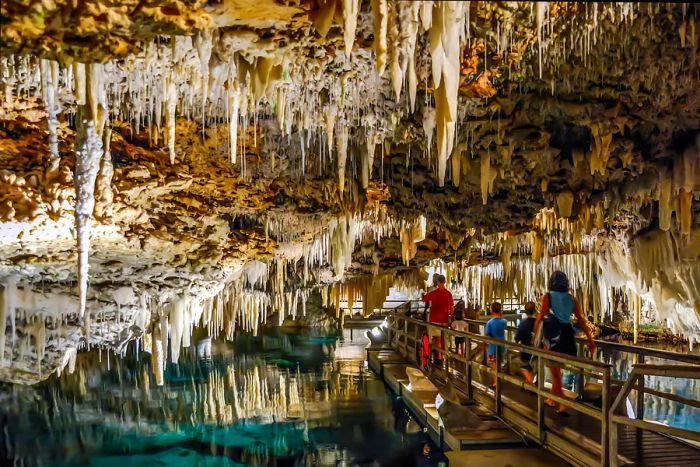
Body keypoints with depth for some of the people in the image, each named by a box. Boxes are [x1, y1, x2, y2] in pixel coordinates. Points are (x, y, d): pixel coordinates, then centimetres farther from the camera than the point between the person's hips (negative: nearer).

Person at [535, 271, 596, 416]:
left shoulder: (548, 297, -4)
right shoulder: (571, 298, 7)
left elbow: (540, 317, -14)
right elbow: (581, 320, 6)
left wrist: (535, 335, -10)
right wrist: (590, 339, 9)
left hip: (553, 335, -5)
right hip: (568, 334, 5)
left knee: (555, 372, 3)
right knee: (556, 369, 21)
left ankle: (563, 405, -5)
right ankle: (551, 399, 32)